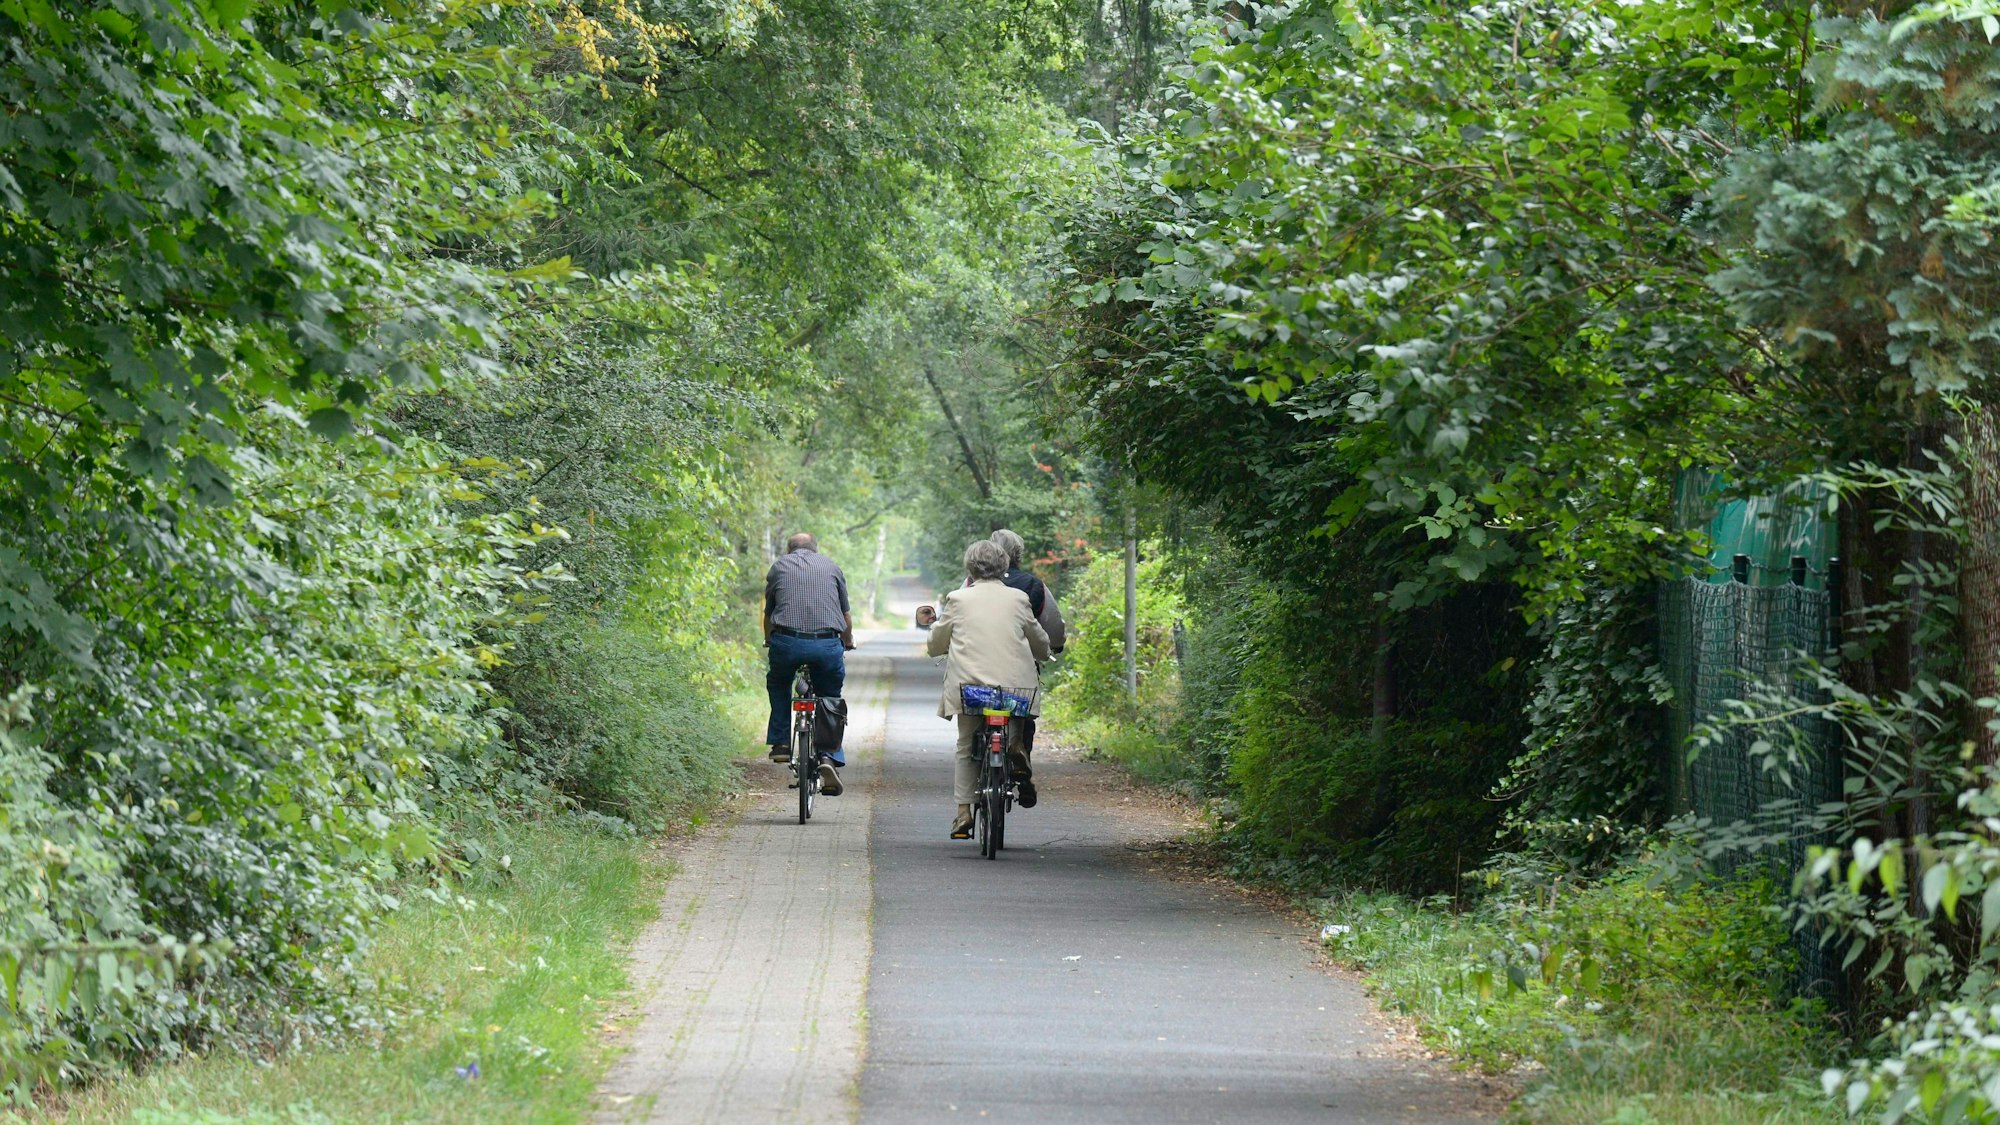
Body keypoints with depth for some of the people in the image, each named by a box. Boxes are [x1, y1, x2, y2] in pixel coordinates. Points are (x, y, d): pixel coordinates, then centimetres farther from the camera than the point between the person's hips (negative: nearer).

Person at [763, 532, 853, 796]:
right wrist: (848, 644, 43)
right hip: (827, 644, 0)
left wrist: (769, 641, 44)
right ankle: (830, 756, -1)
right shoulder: (830, 566, 21)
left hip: (787, 642, 0)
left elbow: (768, 614, 26)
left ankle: (780, 742, 18)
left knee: (778, 685, 29)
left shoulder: (779, 566, 21)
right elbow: (846, 615, 25)